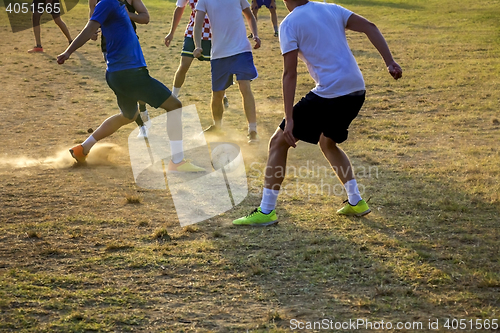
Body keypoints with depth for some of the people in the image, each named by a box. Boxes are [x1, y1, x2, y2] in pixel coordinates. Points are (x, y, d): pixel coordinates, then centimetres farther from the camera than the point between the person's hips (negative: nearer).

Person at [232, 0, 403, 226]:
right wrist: (390, 63, 1)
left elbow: (290, 74, -11)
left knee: (278, 142, 5)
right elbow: (369, 27, 5)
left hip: (328, 94, -7)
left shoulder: (289, 24, -4)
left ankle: (266, 211, 4)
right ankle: (355, 202, 26)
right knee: (327, 142, 31)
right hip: (357, 91, 7)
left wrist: (289, 120, -12)